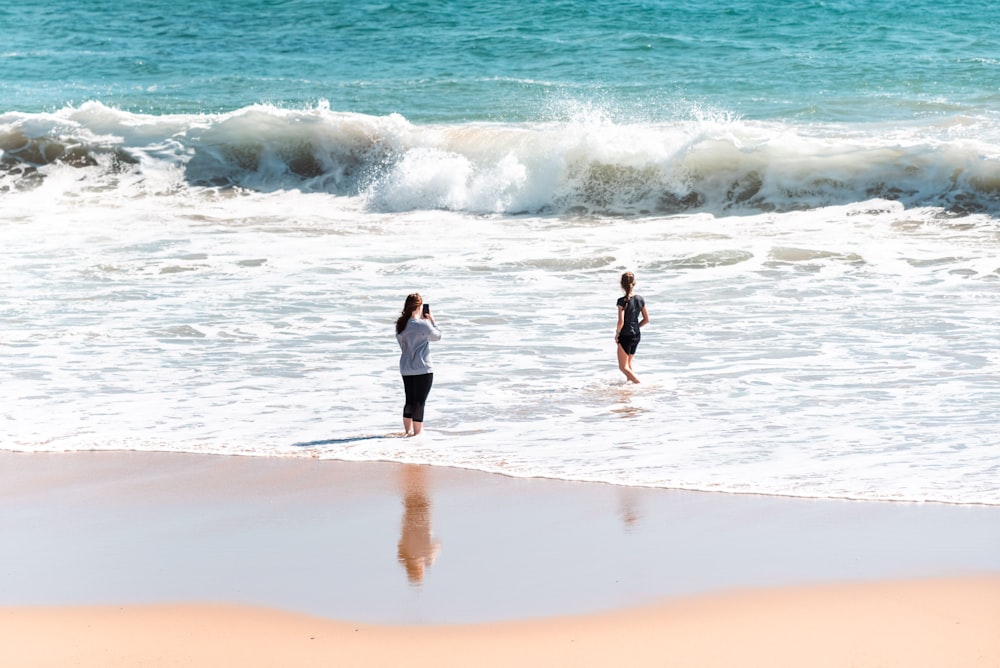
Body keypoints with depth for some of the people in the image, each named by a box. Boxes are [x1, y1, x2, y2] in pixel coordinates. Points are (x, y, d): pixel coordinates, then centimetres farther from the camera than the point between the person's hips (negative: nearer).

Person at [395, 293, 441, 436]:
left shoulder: (401, 325, 3)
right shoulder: (423, 325, -16)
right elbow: (437, 336, -1)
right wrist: (432, 320, 10)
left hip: (406, 369, 7)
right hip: (422, 369, -7)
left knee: (409, 401, 17)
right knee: (419, 402, 0)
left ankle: (408, 431, 24)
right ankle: (417, 434, 3)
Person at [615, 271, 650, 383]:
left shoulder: (622, 301, -19)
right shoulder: (640, 299, -1)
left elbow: (621, 322, -23)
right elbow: (646, 320, 4)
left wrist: (617, 334, -6)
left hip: (625, 336, -6)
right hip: (636, 335, 6)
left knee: (623, 367, 4)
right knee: (629, 364, 25)